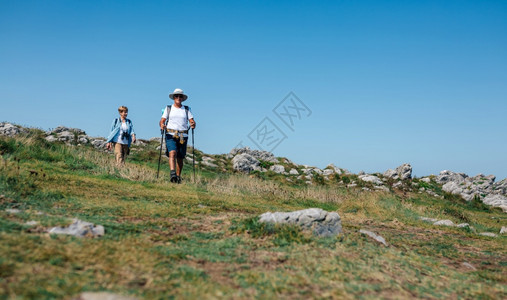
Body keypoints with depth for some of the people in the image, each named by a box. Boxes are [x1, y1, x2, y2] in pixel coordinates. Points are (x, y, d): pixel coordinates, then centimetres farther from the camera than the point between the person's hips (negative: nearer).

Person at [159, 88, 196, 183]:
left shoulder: (187, 109, 14)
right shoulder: (168, 108, 12)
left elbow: (192, 120, 4)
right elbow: (162, 121, 6)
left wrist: (193, 124, -20)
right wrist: (162, 125, -17)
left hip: (183, 136, 2)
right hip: (171, 136, -2)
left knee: (180, 158, 3)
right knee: (172, 153, -22)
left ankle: (178, 177, 14)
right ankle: (172, 174, -33)